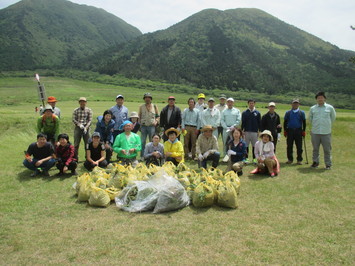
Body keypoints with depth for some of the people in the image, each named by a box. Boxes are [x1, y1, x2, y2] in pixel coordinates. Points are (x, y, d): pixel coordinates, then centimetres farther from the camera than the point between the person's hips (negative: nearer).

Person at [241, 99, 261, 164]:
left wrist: (260, 131, 3)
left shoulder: (257, 113, 6)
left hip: (255, 132, 1)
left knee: (254, 146, 3)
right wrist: (242, 130, -2)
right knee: (246, 146, 2)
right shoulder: (244, 113, 4)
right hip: (247, 131, 0)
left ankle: (254, 158, 12)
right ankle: (246, 158, 10)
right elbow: (243, 122, 4)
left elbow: (259, 122, 8)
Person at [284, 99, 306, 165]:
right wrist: (285, 130, 3)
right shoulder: (288, 113, 9)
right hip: (290, 131, 1)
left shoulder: (302, 113, 7)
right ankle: (290, 159, 14)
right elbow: (285, 122, 10)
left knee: (299, 147, 1)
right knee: (289, 146, 4)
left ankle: (299, 160, 9)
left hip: (298, 131, -1)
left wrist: (304, 131, 1)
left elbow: (304, 122, 8)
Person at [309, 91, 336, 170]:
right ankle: (315, 162, 23)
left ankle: (328, 164, 11)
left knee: (327, 149, 1)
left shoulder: (330, 108, 2)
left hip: (326, 132, -1)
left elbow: (333, 117, 15)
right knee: (315, 149, 10)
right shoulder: (312, 108, 5)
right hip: (315, 132, 2)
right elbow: (310, 118, 19)